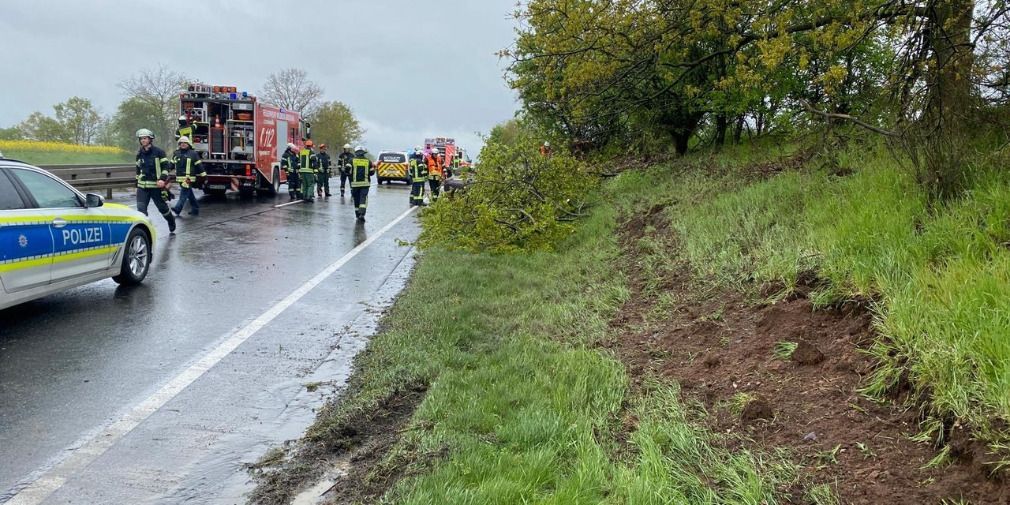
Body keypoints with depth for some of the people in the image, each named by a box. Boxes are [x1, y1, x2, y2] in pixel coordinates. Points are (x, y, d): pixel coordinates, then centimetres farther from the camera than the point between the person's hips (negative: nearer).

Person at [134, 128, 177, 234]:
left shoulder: (158, 152, -5)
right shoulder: (139, 154, 11)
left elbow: (166, 166, -6)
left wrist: (163, 179, -19)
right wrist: (137, 184, 21)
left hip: (156, 186, -4)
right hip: (142, 187, 4)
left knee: (163, 207, 9)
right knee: (141, 209, -9)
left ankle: (172, 227, 32)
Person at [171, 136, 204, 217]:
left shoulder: (193, 154, -1)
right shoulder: (176, 154, 14)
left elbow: (199, 166, -1)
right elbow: (171, 165, 20)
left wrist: (203, 176, -2)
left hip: (189, 178, -6)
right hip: (180, 178, 6)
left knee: (184, 193, -14)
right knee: (190, 194, 12)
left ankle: (178, 208, -22)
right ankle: (195, 208, 21)